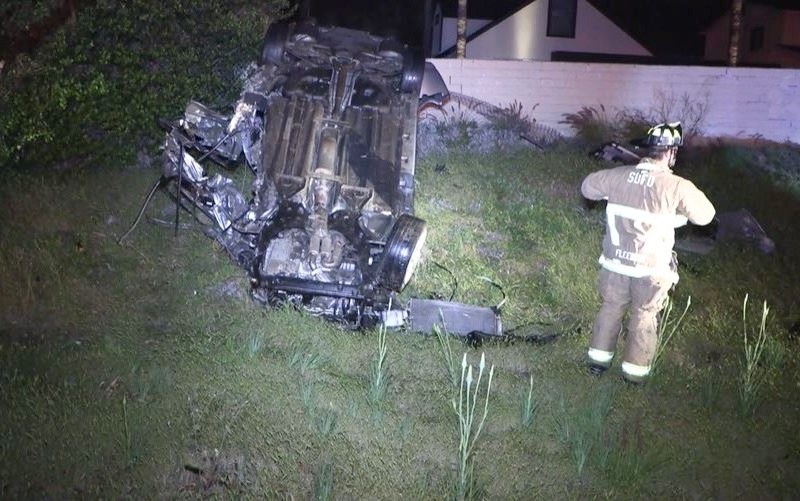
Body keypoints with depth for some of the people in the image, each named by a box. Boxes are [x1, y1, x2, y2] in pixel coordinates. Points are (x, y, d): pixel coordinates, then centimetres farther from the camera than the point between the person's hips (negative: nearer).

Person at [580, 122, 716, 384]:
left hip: (615, 263, 3)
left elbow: (587, 187, 11)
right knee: (644, 318, 16)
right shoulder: (677, 187, -17)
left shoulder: (618, 175, -6)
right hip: (652, 269, -3)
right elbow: (705, 215, -3)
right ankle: (634, 372, 26)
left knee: (611, 310, 22)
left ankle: (598, 360, 33)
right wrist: (690, 193, 13)